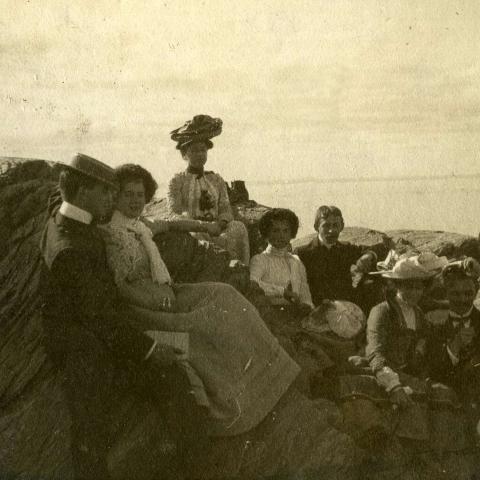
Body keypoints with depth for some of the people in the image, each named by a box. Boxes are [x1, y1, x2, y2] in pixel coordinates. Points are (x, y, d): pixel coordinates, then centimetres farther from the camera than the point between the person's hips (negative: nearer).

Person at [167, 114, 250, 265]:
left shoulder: (217, 180, 20)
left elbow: (226, 210, 12)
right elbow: (174, 214, -3)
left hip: (217, 231, 3)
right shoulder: (177, 181, 8)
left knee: (238, 227, -27)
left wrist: (220, 224, -13)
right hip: (190, 232, -3)